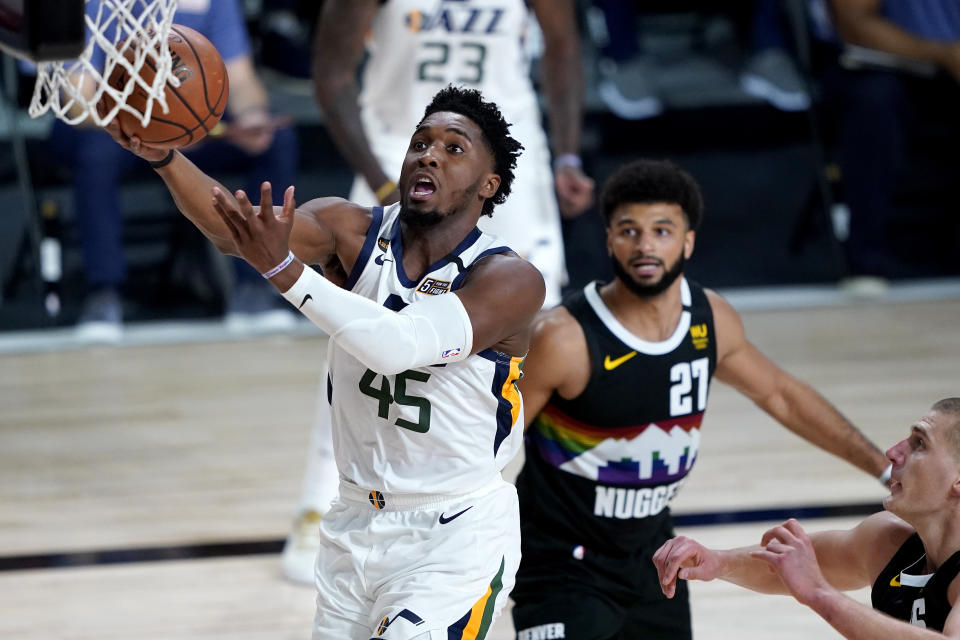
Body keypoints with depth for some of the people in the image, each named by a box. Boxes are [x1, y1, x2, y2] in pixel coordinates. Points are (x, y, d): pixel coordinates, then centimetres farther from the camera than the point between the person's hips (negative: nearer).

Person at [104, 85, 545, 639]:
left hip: (457, 536, -5)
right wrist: (161, 156, -39)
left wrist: (284, 270, -41)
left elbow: (404, 346, -32)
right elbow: (236, 229, -20)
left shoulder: (512, 280, -16)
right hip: (358, 525, 5)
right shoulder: (355, 233, -3)